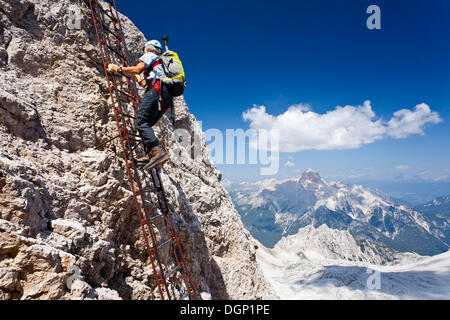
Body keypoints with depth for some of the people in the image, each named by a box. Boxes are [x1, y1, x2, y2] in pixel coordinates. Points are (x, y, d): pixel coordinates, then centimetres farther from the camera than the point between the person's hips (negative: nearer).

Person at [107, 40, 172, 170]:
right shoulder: (161, 63, 42)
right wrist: (136, 77, 64)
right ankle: (150, 154, -9)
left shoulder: (149, 55, 17)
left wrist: (117, 69, 9)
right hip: (167, 97, 9)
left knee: (141, 122, -18)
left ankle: (158, 152, -36)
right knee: (147, 124, 8)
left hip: (157, 90, -9)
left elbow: (137, 69, -2)